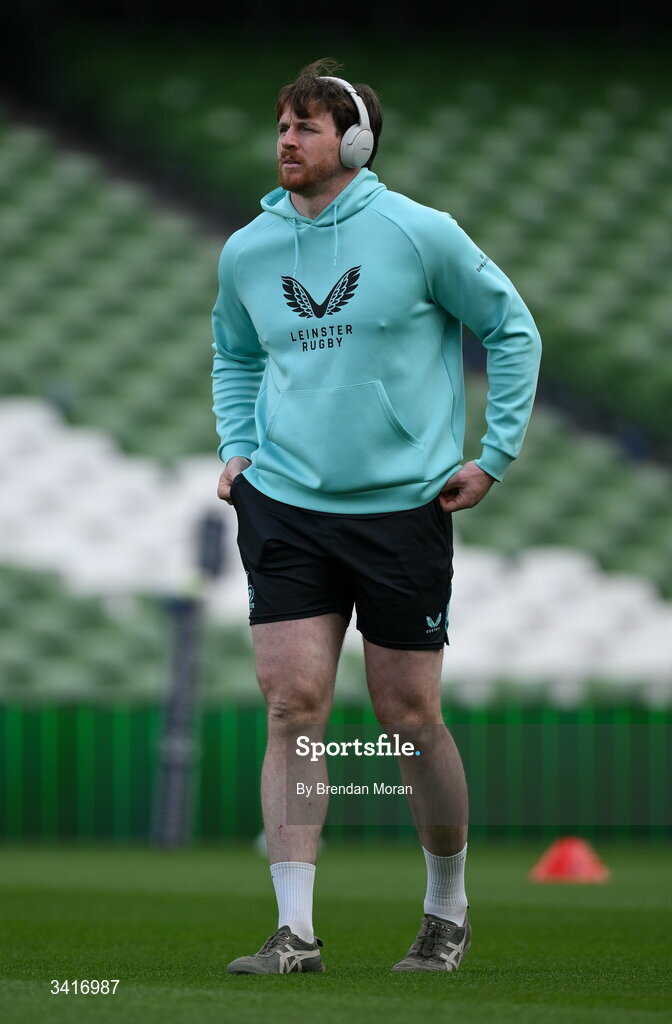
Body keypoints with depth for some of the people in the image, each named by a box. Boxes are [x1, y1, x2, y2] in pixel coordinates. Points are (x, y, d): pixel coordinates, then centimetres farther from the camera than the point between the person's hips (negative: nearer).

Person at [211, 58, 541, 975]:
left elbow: (512, 328, 5)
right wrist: (237, 446, 10)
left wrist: (495, 454, 2)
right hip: (284, 504, 3)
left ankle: (449, 913, 24)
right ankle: (295, 930, -7)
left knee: (409, 719, 3)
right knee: (293, 708, -8)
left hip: (404, 508, -2)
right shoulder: (246, 253, 5)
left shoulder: (419, 233, -6)